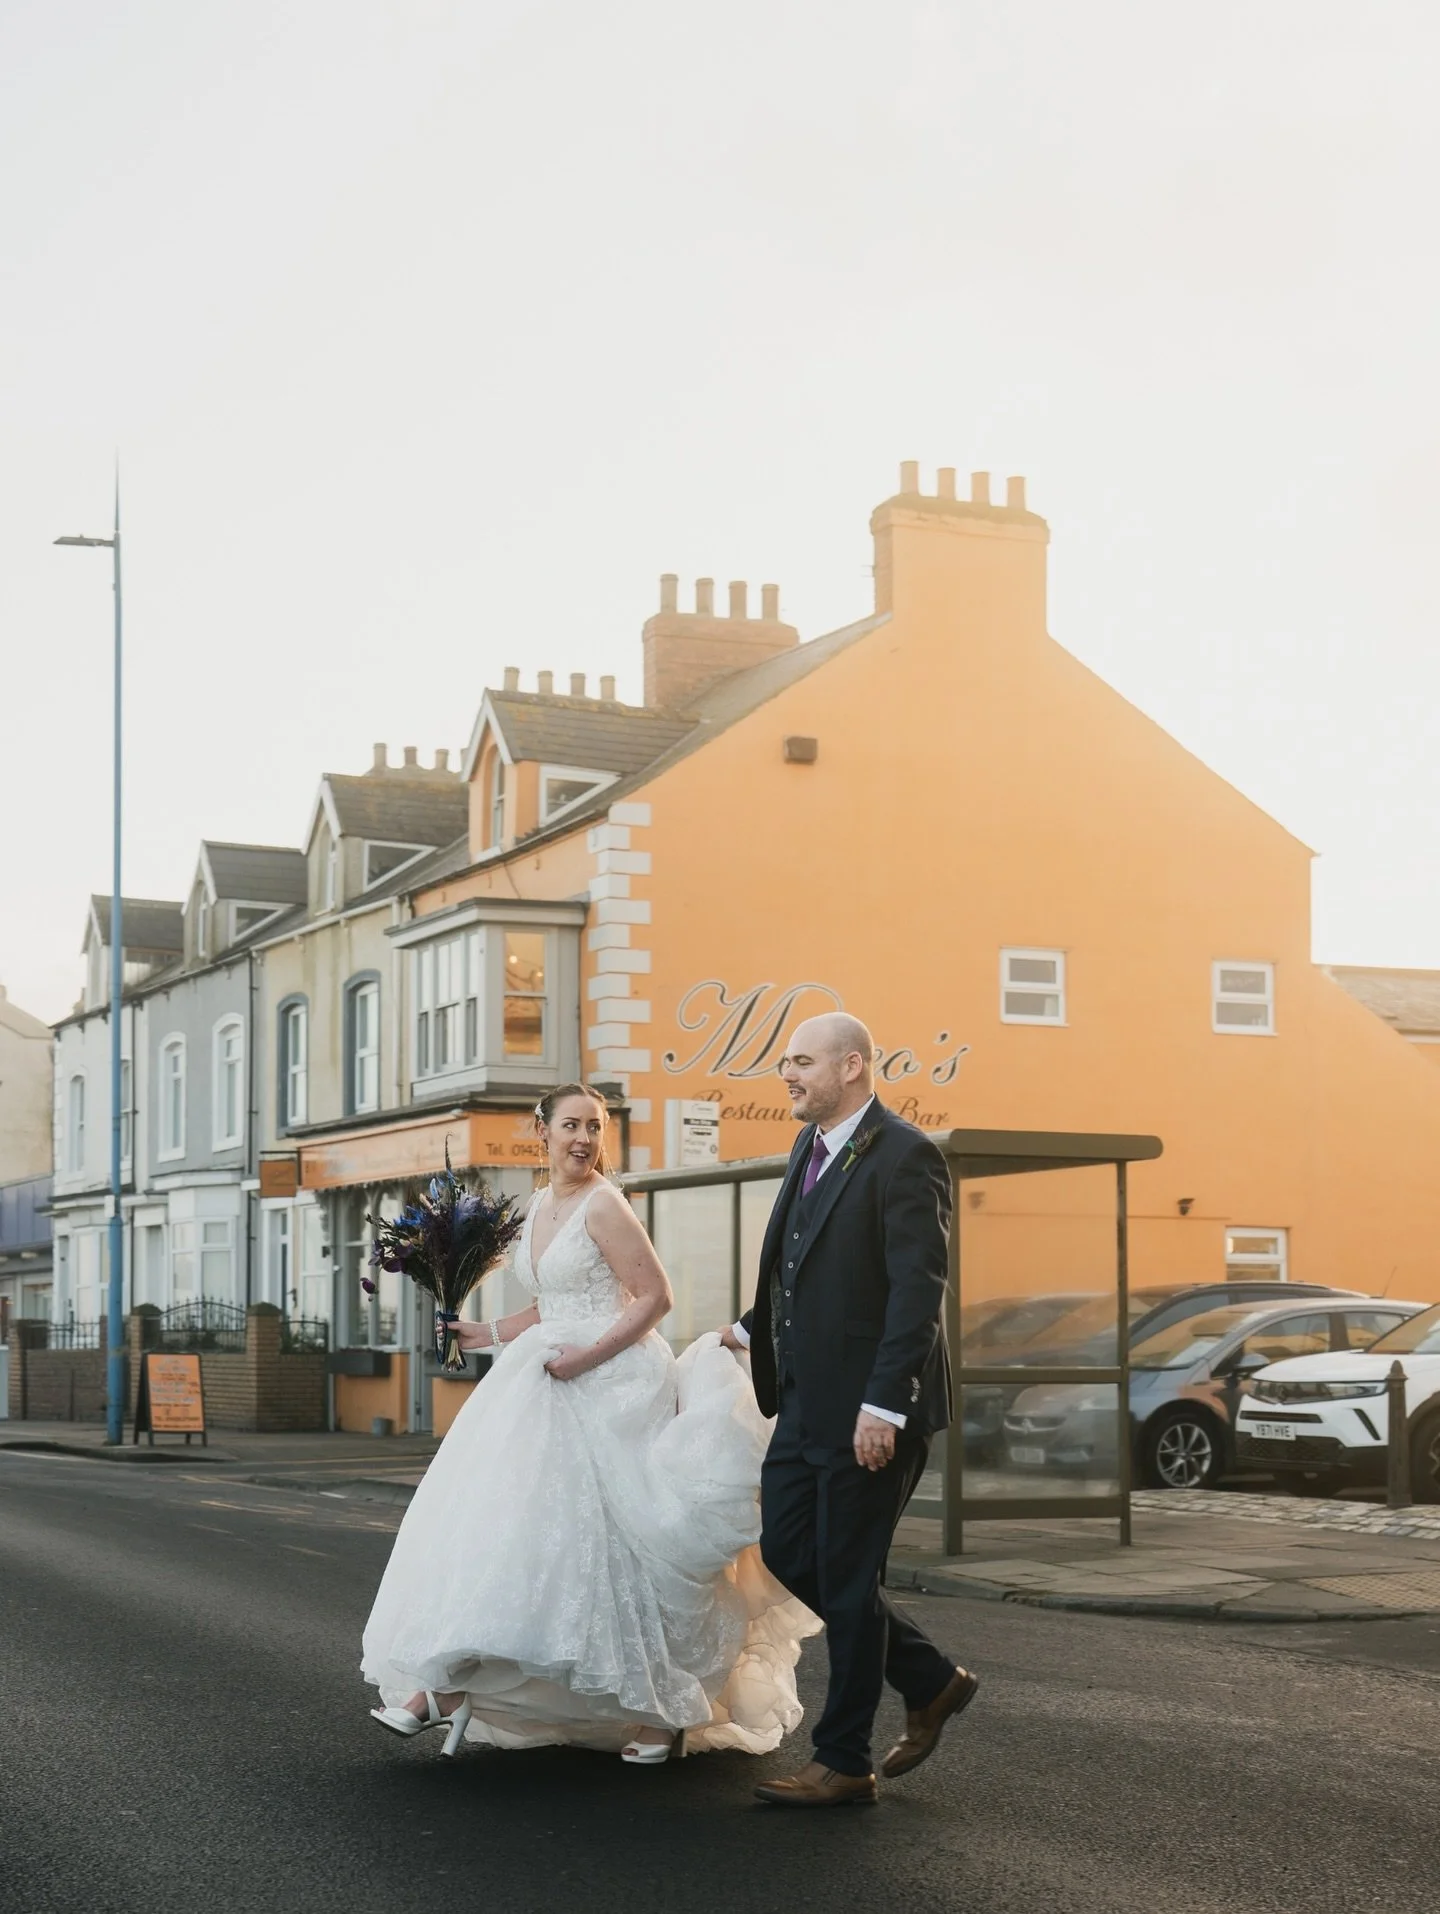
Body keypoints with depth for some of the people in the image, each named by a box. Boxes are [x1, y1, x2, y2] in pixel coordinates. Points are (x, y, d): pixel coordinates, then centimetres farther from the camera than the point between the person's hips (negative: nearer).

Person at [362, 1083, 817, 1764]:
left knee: (618, 1541, -4)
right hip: (548, 1392, 8)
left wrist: (588, 1356, -19)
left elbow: (656, 1297, -14)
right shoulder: (537, 1208, 13)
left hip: (609, 1385, -8)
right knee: (503, 1520, 2)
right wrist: (490, 1334, 16)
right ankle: (448, 1687, 5)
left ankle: (674, 1713, 8)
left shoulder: (603, 1206, -11)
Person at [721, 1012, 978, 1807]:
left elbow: (918, 1289, -21)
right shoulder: (811, 1150, 12)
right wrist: (753, 1327, 19)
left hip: (869, 1409, -9)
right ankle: (930, 1681, 27)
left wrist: (883, 1405, -25)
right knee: (787, 1552, 12)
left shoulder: (904, 1157, -16)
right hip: (807, 1400, 9)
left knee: (846, 1578, 0)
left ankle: (843, 1763, 14)